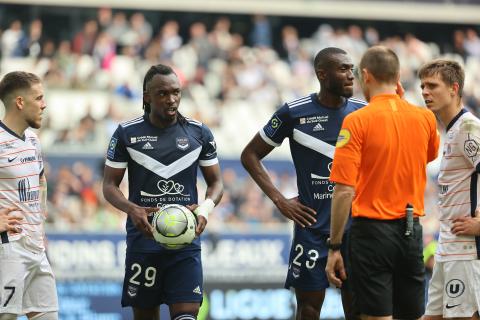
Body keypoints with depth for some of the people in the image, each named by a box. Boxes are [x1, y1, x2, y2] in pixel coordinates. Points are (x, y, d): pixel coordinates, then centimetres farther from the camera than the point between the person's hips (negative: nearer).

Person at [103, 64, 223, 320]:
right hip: (143, 236, 0)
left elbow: (216, 182, 11)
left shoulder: (199, 133, 5)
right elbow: (110, 185, 4)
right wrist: (132, 209, -16)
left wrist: (205, 208, -11)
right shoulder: (126, 133, 1)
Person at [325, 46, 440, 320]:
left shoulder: (358, 121, -10)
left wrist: (334, 248, -8)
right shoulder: (425, 117, 3)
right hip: (412, 230, 5)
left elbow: (344, 191, -14)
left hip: (372, 228, -4)